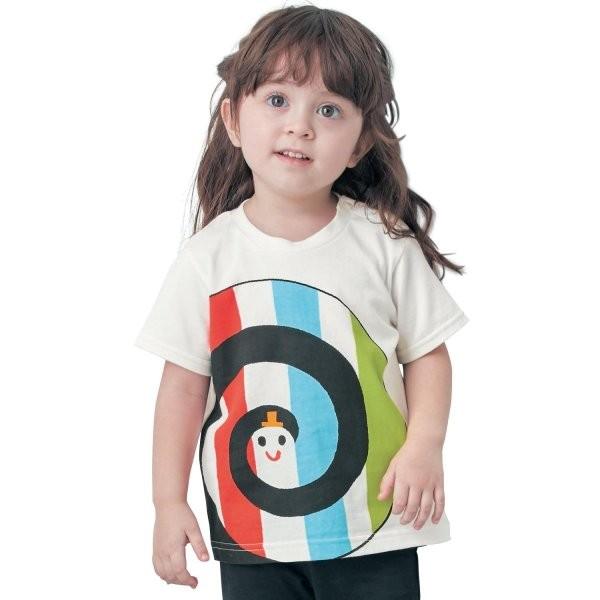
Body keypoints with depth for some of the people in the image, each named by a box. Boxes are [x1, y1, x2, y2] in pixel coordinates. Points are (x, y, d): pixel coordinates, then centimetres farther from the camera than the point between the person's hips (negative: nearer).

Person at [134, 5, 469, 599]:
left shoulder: (385, 243, -4)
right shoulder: (208, 256, -2)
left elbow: (427, 354, 1)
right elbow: (185, 383, 2)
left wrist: (425, 445, -14)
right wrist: (169, 503, 0)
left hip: (372, 527, -1)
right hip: (250, 531, 1)